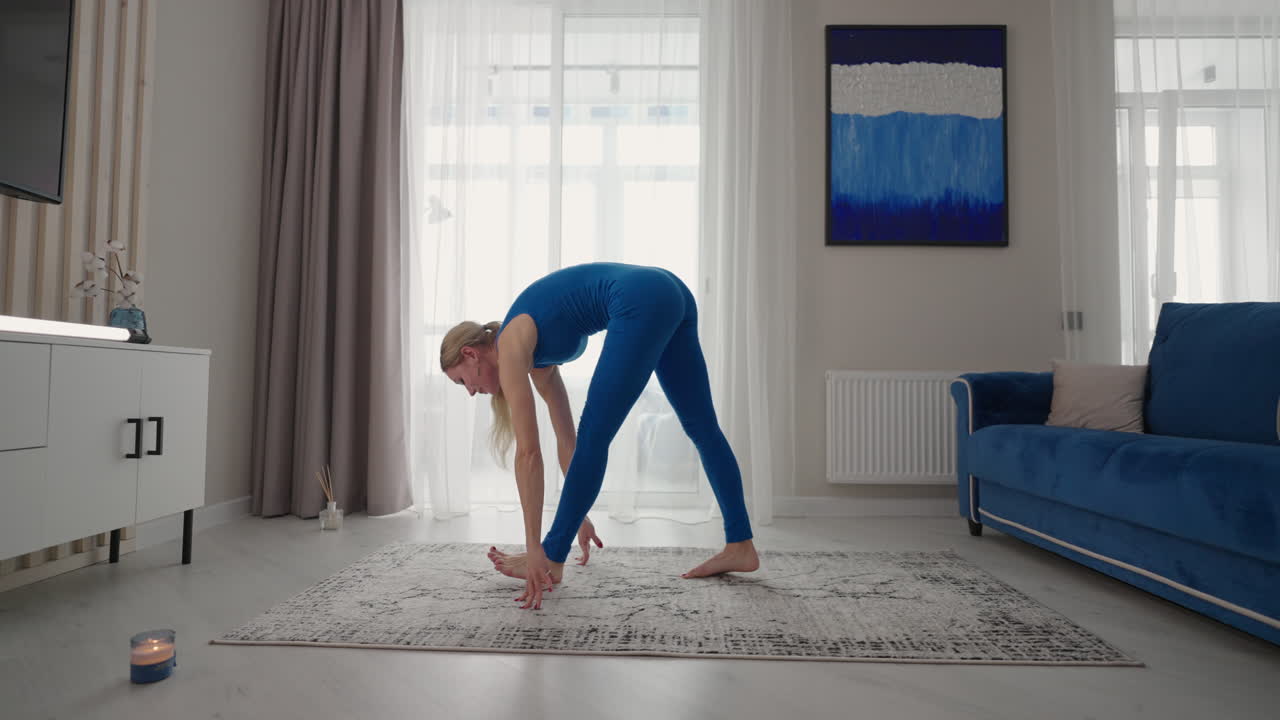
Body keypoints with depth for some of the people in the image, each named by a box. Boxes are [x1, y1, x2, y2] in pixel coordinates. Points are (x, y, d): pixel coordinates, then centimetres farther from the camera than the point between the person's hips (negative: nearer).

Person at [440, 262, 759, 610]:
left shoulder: (509, 346, 0)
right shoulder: (534, 348, 23)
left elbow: (528, 454, -8)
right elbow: (567, 440, 26)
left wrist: (535, 549, -5)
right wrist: (578, 514, 31)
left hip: (643, 302, -10)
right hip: (670, 293, 10)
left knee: (595, 437, -1)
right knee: (702, 427, 12)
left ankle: (553, 560, 12)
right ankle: (741, 547, 22)